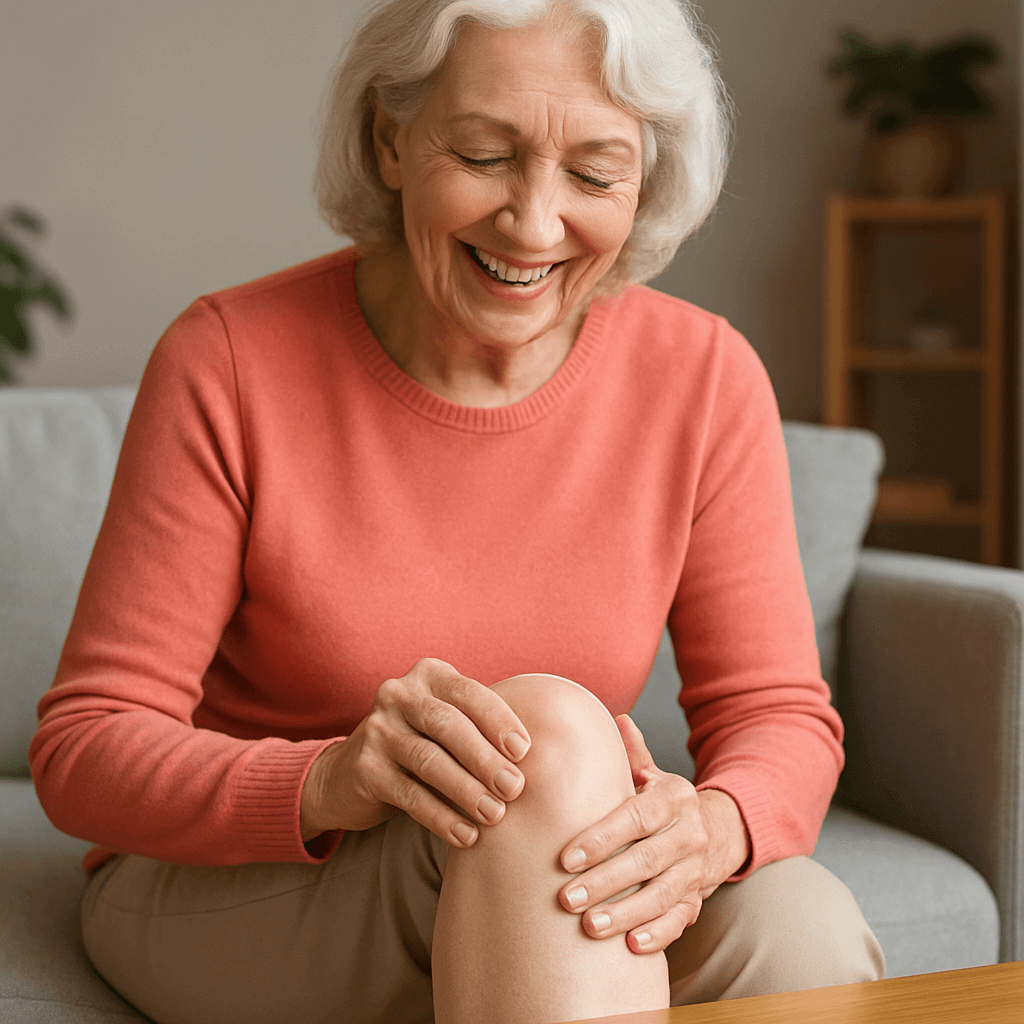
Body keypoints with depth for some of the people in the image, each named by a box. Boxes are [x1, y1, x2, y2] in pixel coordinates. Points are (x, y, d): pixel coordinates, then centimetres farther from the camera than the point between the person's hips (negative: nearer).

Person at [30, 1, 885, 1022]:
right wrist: (330, 782, -35)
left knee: (805, 926, -29)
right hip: (220, 883, -2)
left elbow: (783, 715, -5)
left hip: (527, 894, 2)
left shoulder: (704, 376, -7)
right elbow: (83, 747, -14)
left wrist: (711, 828, -30)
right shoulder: (229, 364, -15)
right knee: (552, 729, -32)